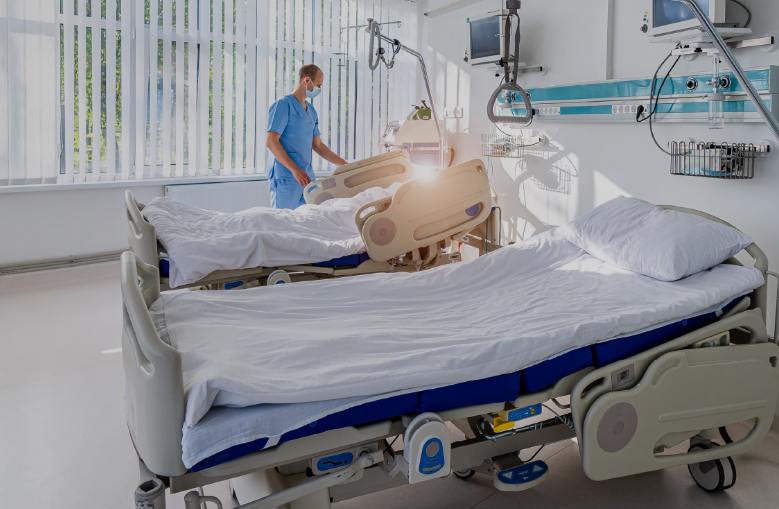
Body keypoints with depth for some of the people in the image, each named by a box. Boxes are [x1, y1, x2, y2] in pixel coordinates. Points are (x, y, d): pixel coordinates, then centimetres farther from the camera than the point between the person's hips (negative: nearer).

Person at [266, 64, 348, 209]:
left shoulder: (311, 111, 18)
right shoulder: (283, 105, -7)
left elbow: (317, 145, 22)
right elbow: (271, 142, -14)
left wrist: (344, 164, 15)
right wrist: (295, 169, -21)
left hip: (307, 177, 8)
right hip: (286, 179, -8)